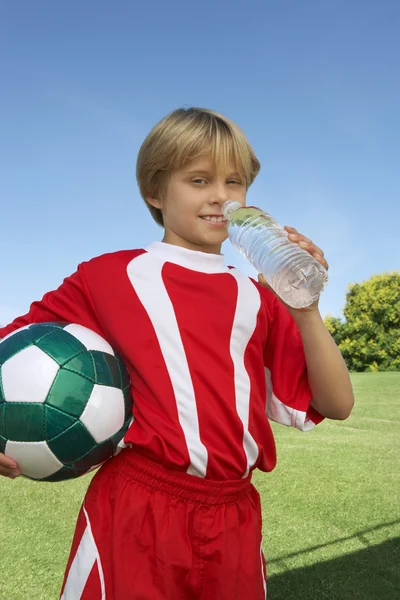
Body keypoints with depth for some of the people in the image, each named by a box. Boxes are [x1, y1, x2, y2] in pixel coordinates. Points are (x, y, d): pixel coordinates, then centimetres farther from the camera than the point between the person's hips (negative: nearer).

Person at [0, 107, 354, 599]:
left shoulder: (257, 299, 6)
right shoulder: (112, 276, -1)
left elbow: (336, 405, 2)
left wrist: (304, 309, -11)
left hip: (235, 521, 4)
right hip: (137, 514, -3)